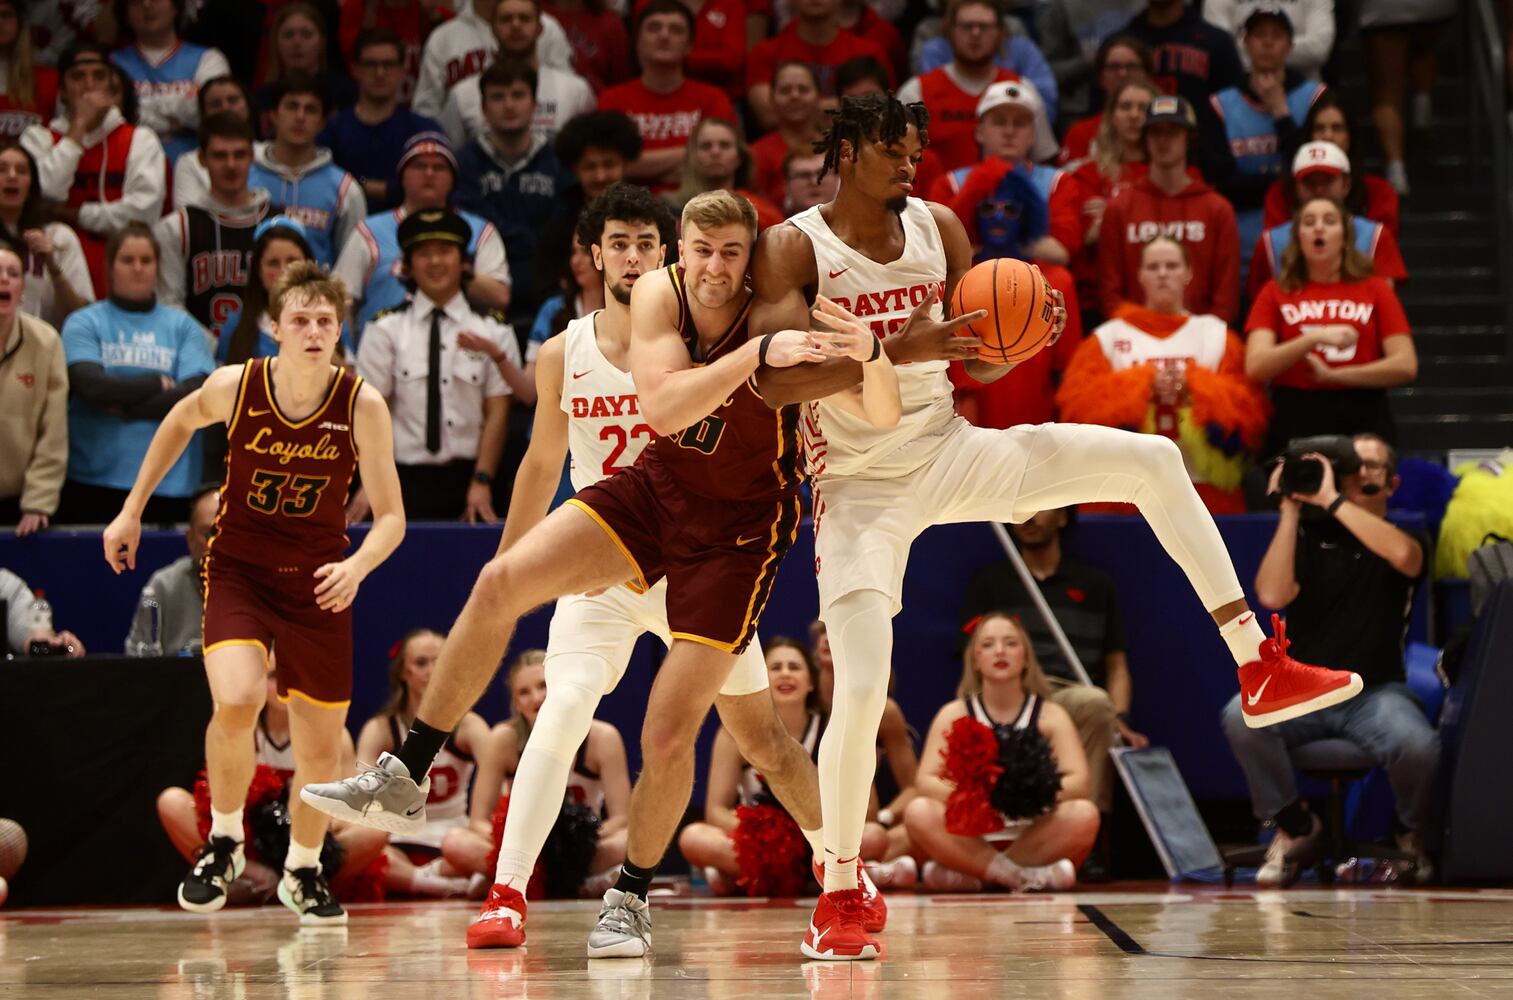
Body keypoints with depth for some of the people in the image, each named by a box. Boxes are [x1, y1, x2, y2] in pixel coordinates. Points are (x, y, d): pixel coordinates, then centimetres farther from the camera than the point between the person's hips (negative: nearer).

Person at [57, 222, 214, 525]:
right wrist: (159, 383, -3)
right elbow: (92, 385, -11)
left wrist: (122, 404, -9)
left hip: (169, 481, 1)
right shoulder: (84, 323, 5)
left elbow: (197, 395, -4)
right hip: (93, 480, -1)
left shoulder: (183, 326, 9)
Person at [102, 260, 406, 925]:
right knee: (237, 703, -26)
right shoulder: (235, 387, -14)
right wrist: (132, 511, 11)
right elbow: (182, 420, 10)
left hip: (317, 583, 1)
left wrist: (358, 565, -29)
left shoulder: (362, 406, -15)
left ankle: (302, 872, 34)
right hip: (238, 569, -1)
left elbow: (391, 516, -9)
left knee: (320, 747, 6)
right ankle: (224, 841, 0)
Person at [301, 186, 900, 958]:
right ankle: (403, 777, -2)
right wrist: (759, 355, -40)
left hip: (740, 523, -4)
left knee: (669, 731, -9)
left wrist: (870, 356, -46)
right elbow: (661, 407, -27)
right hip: (658, 485, 4)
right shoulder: (658, 294, -12)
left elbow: (883, 418, -24)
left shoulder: (780, 318, -21)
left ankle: (630, 899, 14)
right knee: (499, 583, -13)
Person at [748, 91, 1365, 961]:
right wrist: (896, 350, -34)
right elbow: (773, 383, -24)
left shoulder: (939, 228, 3)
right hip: (862, 486, -5)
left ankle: (1260, 668, 1)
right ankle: (841, 897, 2)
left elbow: (983, 365, 9)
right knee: (861, 690, -16)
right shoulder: (793, 247, -12)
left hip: (949, 453, 5)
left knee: (1153, 460, -3)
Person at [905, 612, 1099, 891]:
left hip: (1033, 839, 0)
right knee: (918, 813, -28)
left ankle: (966, 876, -26)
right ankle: (1026, 877, -30)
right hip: (969, 841, 0)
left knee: (1084, 815, -29)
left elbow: (1078, 782, -8)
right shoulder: (954, 714, 6)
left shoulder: (1050, 716, 5)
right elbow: (925, 781, -6)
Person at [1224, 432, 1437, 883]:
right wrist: (1290, 510, -7)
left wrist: (1332, 501, -17)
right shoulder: (1310, 536, 10)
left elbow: (1402, 555, -19)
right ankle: (1296, 827, -8)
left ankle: (1413, 836, 2)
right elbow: (1272, 595, -9)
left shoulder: (1405, 539, 9)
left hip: (1375, 691, -1)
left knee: (1419, 745, -34)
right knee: (1241, 718, -32)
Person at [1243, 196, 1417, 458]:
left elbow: (1405, 365, 0)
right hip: (1295, 421, 0)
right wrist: (1315, 338, -15)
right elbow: (1256, 366, -3)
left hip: (1362, 420, 0)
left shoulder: (1375, 289, 9)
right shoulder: (1276, 292, 9)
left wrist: (1333, 375, -5)